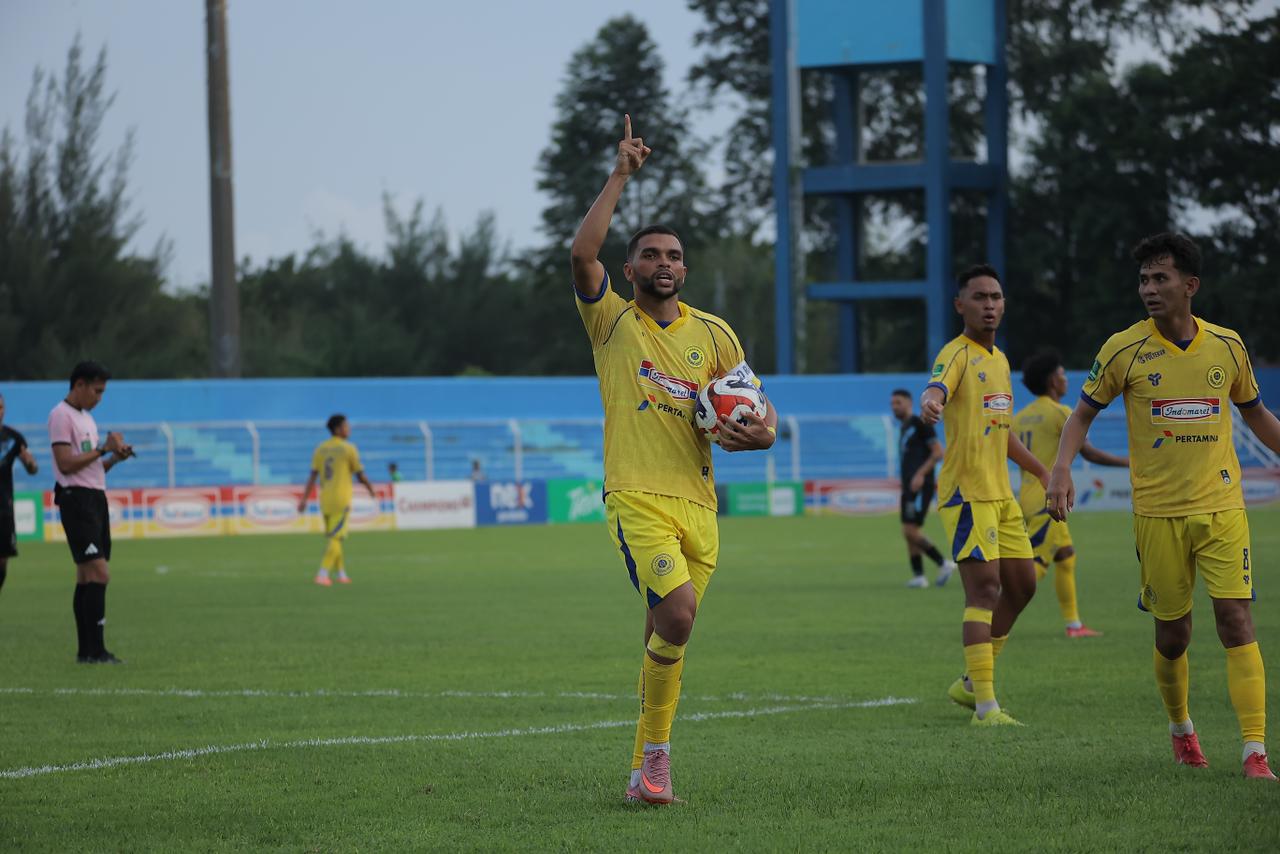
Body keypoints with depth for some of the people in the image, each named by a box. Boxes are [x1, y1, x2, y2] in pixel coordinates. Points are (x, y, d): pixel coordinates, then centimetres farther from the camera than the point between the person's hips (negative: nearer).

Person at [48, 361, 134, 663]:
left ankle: (86, 650, 10)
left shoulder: (86, 417, 21)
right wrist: (103, 449, -12)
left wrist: (114, 458, 5)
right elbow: (66, 464, -17)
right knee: (99, 572, -16)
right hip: (77, 499, -10)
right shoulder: (61, 416, -9)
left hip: (96, 498, 10)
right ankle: (95, 650, -16)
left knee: (87, 576, 9)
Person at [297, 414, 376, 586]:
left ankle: (341, 573, 23)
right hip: (341, 499, -5)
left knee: (332, 537, 16)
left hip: (325, 499, 5)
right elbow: (360, 475, -2)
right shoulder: (349, 449, -7)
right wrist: (371, 490, 15)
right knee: (335, 538, -4)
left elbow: (312, 476, 0)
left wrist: (304, 499, -2)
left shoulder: (320, 449, 6)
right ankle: (322, 574, -15)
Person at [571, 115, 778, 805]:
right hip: (637, 496, -4)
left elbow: (755, 406, 17)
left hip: (697, 502, 4)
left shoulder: (711, 332, 14)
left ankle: (645, 768, 16)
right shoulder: (612, 322, 5)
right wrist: (621, 175, -11)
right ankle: (657, 751, -11)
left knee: (665, 638, 7)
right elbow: (582, 255, -12)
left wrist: (761, 433, -7)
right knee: (677, 613, -23)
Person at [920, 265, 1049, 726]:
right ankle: (985, 706, -17)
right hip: (967, 491, -9)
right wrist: (930, 402, -57)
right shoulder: (957, 354, -10)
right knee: (984, 588, -14)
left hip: (1000, 493, 9)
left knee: (1021, 584, 12)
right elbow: (936, 389, -34)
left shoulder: (999, 359, 17)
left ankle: (972, 683, 25)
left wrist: (1043, 472, 33)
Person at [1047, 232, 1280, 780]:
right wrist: (1062, 467, -10)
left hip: (1222, 507, 1)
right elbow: (1084, 412, 6)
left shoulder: (1226, 345, 3)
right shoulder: (1125, 350, -3)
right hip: (1158, 513, 0)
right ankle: (1180, 728, 34)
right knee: (1172, 635, 6)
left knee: (1236, 621, -11)